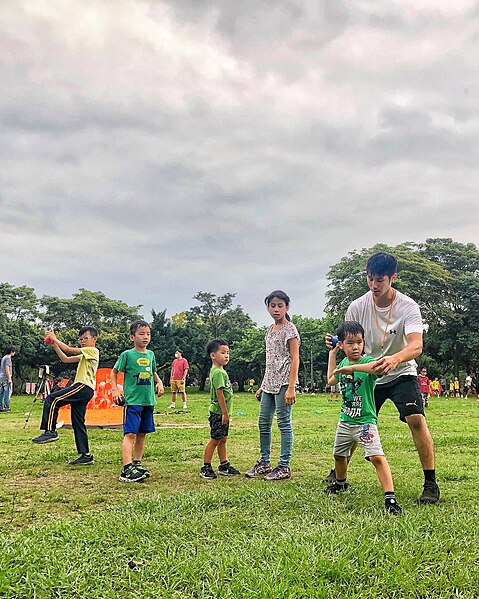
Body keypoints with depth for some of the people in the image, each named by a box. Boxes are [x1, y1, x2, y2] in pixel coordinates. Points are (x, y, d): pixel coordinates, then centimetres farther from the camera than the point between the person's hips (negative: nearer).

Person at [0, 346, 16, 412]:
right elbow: (7, 369, -18)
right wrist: (9, 379, -18)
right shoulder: (8, 358, -11)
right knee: (7, 393, -7)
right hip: (6, 378, -10)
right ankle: (6, 407, -8)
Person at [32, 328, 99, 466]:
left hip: (84, 387, -10)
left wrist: (55, 338, 2)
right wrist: (54, 345, 16)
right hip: (83, 390, 10)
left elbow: (68, 349, -8)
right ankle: (85, 455, 8)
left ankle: (50, 431, -17)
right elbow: (66, 359, 24)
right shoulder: (84, 355, 28)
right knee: (78, 423, 8)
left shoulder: (93, 350, -2)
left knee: (52, 399, -18)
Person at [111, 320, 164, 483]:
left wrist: (159, 382, 7)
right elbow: (114, 372, 3)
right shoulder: (127, 355, -5)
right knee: (130, 433, -11)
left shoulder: (151, 354, 10)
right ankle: (127, 469, -14)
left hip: (148, 400, 6)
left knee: (142, 434, 12)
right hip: (132, 400, -6)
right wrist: (115, 389, -9)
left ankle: (137, 463, 24)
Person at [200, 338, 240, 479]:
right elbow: (219, 393, -22)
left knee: (223, 440, 15)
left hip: (222, 413, 10)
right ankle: (206, 468, 7)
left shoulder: (220, 371, 13)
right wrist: (225, 412, -20)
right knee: (215, 440, -2)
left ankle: (224, 465, 24)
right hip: (218, 413, -10)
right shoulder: (218, 372, -18)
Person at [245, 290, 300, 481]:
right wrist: (262, 386, 17)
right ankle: (264, 462, 22)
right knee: (263, 423, 10)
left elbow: (295, 360, -11)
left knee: (284, 423, -2)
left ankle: (284, 466, 5)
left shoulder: (289, 329, -6)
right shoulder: (270, 331, 16)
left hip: (283, 382, -8)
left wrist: (291, 388, -19)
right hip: (269, 383, 8)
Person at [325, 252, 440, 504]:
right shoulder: (357, 307, -11)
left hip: (401, 373, -3)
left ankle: (431, 483, -6)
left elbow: (416, 345, -35)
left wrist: (394, 359, -56)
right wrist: (335, 343, -25)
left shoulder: (408, 306, -20)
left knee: (416, 420, -21)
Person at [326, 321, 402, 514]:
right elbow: (331, 381, 21)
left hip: (365, 421, -7)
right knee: (338, 454, 23)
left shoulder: (367, 361, -17)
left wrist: (352, 368, -41)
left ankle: (390, 497, -15)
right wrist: (331, 355, 18)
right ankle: (341, 483, 48)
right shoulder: (343, 363, 4)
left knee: (377, 457, -21)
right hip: (345, 420, 7)